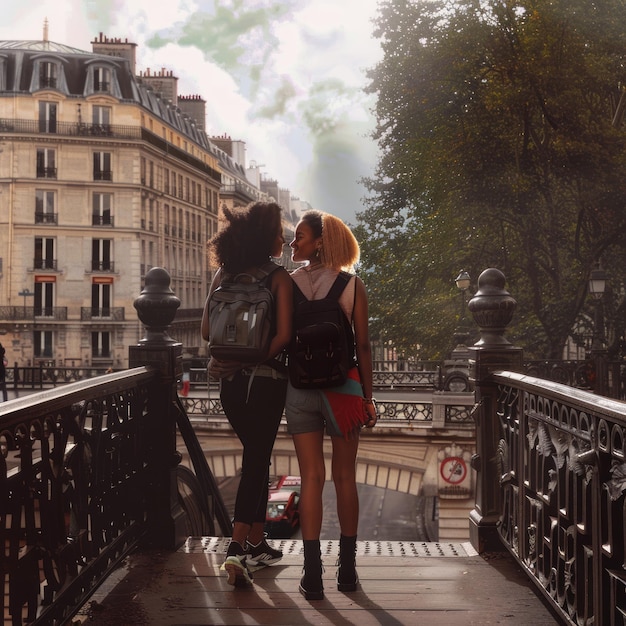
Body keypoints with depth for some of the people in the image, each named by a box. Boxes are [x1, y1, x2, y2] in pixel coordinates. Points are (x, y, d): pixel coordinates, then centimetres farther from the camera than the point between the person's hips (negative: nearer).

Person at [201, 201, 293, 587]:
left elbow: (207, 331, 3)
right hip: (266, 379, -5)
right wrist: (257, 357, -9)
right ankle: (238, 548, -10)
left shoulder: (224, 275, 4)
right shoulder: (279, 277, -9)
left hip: (231, 380, 5)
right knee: (257, 460, 0)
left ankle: (256, 542, 23)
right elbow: (283, 334, -17)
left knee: (257, 457, 18)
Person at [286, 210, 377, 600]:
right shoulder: (353, 286, -2)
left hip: (299, 388, 0)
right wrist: (368, 396, 3)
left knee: (312, 477, 3)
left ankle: (313, 577, 2)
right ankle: (347, 571, 17)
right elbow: (363, 346, -3)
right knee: (345, 477, 9)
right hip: (342, 387, 0)